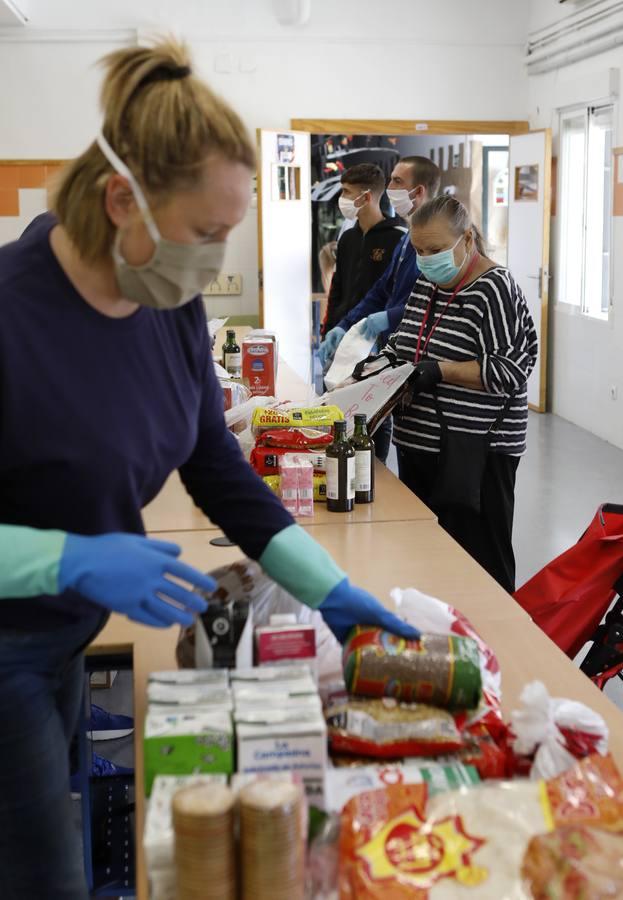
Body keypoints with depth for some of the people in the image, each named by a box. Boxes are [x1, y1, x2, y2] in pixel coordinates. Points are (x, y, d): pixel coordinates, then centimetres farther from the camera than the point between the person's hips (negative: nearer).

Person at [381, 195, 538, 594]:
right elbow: (405, 340, 24)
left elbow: (511, 369, -18)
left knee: (478, 561, -3)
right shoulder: (426, 284, 12)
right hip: (420, 445, 8)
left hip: (475, 453, -8)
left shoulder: (494, 289, -12)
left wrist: (441, 371, -23)